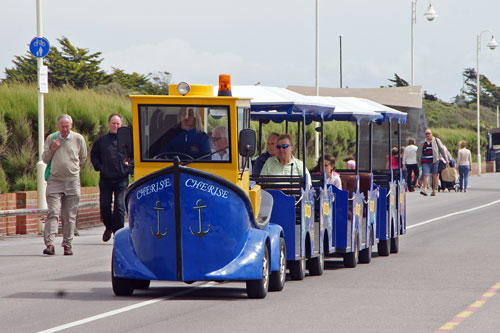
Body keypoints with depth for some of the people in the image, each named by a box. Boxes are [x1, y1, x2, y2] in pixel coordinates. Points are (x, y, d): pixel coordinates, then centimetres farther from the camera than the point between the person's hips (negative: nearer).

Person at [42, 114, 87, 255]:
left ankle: (67, 245, 8)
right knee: (53, 213, -11)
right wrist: (52, 148, -5)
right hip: (54, 181, 0)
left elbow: (83, 159, 18)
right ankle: (49, 244, -16)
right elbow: (44, 159, 11)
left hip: (72, 181, 0)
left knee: (69, 216, 2)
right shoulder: (51, 139, 7)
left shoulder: (78, 139, 4)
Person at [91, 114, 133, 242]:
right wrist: (99, 167, 5)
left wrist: (129, 166, -1)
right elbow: (94, 155, 18)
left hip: (121, 180, -2)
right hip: (105, 179, 2)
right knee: (104, 206, 3)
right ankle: (109, 227, 26)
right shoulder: (102, 140, 8)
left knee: (119, 207, -7)